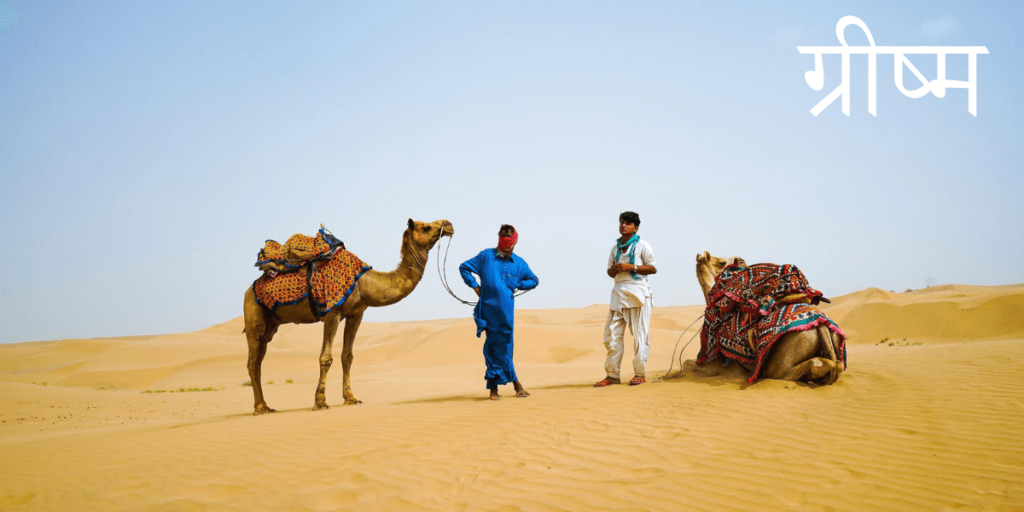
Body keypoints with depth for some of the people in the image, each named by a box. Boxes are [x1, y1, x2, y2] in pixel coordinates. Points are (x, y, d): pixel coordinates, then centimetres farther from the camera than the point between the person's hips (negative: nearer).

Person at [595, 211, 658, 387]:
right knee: (612, 334, 2)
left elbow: (653, 268, -6)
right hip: (619, 292, 6)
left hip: (637, 292, -6)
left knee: (639, 333, -3)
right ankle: (612, 374, 7)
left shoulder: (642, 246, -1)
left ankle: (640, 374, 3)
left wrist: (631, 267, -14)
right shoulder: (615, 247, 17)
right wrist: (613, 270, -1)